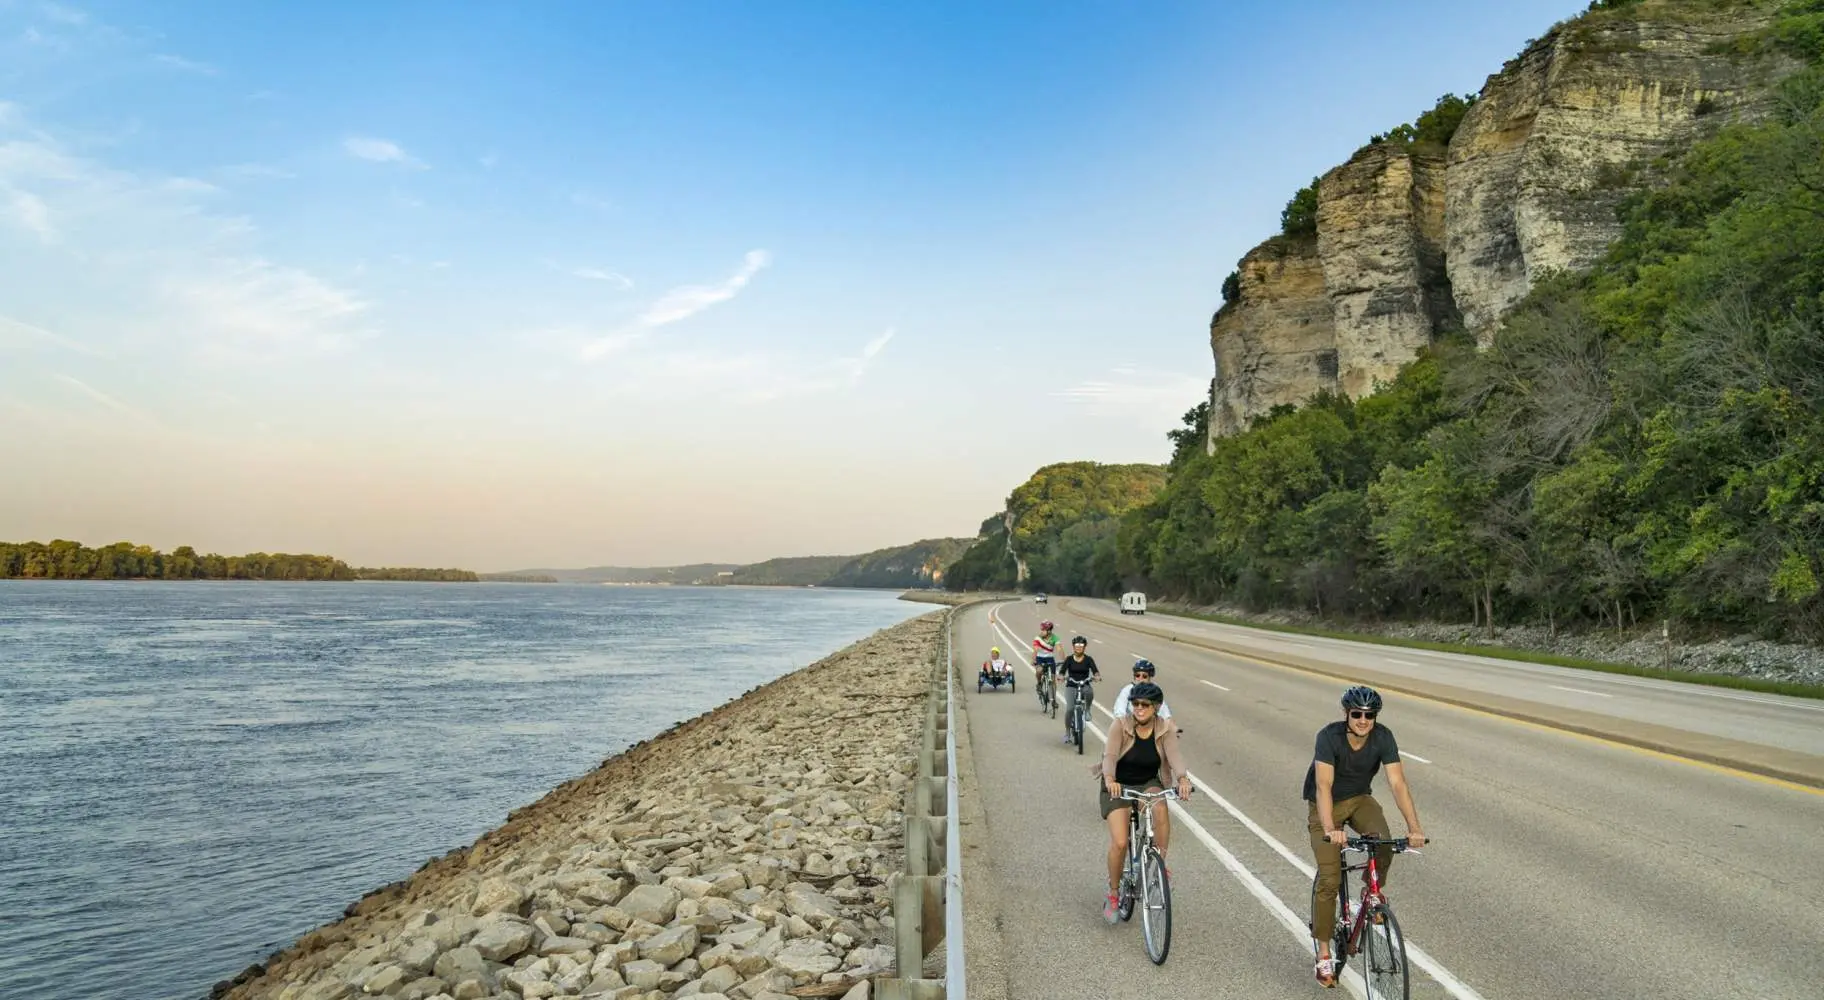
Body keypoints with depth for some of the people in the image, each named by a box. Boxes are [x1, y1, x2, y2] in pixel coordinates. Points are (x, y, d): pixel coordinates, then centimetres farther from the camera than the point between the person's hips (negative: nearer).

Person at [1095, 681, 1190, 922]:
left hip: (1148, 784, 1)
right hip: (1118, 787, -1)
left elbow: (1174, 755, -24)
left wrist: (1183, 778, -46)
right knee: (1119, 842, -16)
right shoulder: (1120, 726, -13)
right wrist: (1109, 779, -47)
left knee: (1160, 807, -35)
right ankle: (1113, 894, 9)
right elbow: (1110, 756, -26)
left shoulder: (1166, 731, -7)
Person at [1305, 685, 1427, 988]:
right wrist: (1330, 830, -52)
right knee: (1329, 879, -11)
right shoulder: (1329, 736, -29)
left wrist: (1414, 827, -38)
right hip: (1325, 806, -3)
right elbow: (1323, 786, -38)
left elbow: (1398, 783, -25)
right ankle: (1324, 953, 3)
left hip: (1359, 800, 3)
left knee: (1384, 844, -28)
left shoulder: (1383, 737, -20)